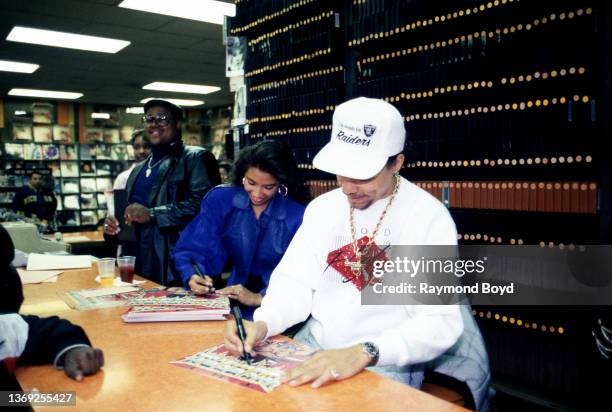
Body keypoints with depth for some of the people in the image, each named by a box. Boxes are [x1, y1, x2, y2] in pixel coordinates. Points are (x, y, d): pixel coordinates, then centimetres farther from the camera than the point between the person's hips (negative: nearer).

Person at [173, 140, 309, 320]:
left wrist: (259, 298, -27)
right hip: (232, 301, 3)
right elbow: (192, 250, -1)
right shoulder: (220, 200, 0)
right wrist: (193, 277, -22)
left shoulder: (298, 216, -11)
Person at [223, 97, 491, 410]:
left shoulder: (429, 216, -12)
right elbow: (295, 282, 2)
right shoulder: (321, 208, 5)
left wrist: (364, 353, -31)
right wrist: (263, 323, -18)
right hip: (311, 349, 5)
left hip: (386, 366, -4)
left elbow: (441, 322, -18)